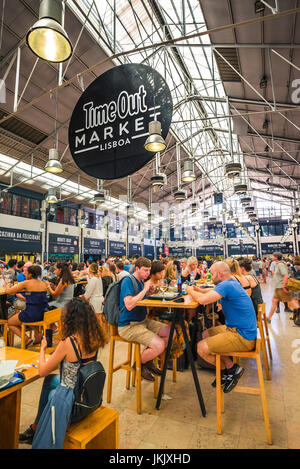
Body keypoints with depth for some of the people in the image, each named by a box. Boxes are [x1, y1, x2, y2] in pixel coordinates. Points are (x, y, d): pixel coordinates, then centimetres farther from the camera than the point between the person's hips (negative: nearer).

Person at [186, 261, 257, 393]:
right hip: (235, 328, 10)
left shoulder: (227, 285, -22)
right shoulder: (231, 283, 9)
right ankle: (228, 366, 16)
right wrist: (199, 290, 9)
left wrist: (191, 291, -11)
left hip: (242, 337, -10)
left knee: (201, 348, -12)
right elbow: (215, 291, 26)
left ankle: (232, 369, 7)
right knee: (205, 334, 17)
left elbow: (202, 300, -31)